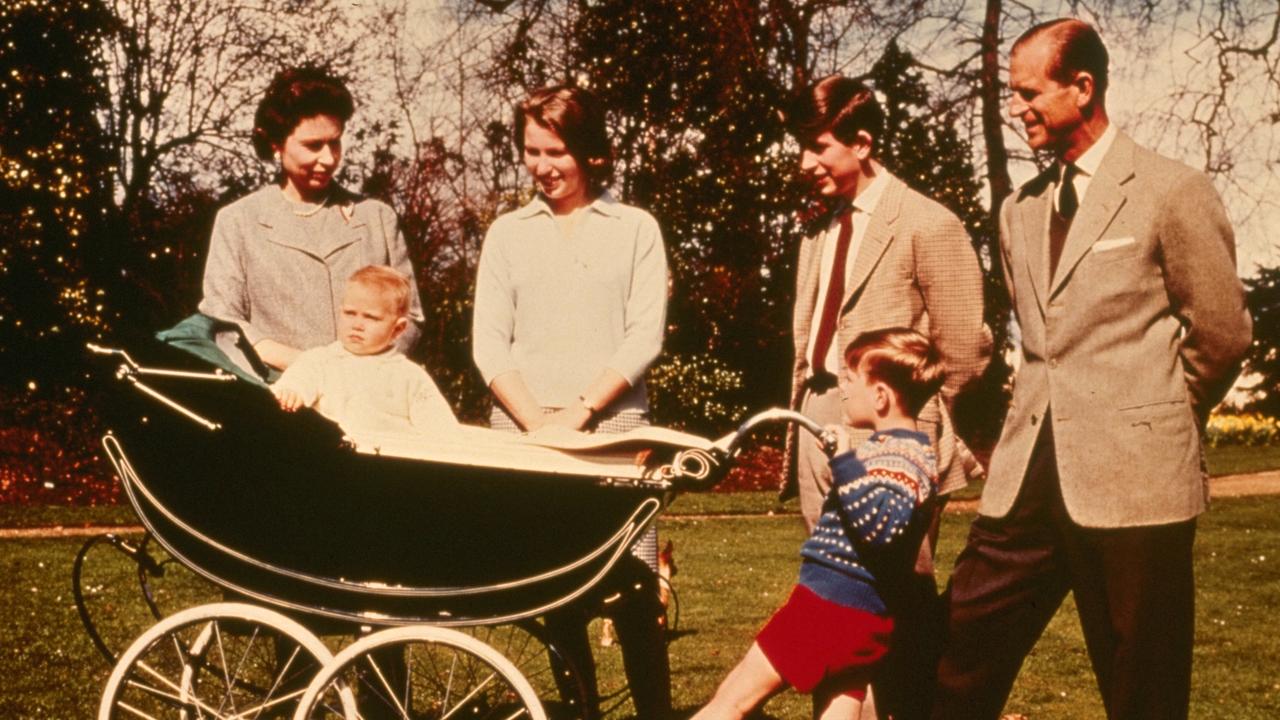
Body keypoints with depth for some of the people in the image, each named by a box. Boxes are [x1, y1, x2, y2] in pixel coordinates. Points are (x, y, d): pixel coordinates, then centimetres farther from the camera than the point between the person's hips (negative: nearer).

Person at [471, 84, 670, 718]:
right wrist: (535, 419, -8)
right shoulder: (507, 233, 13)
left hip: (614, 430, -1)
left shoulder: (635, 228, 9)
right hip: (523, 434, 2)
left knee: (633, 589, -6)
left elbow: (645, 336, 0)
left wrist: (580, 410, -10)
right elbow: (488, 341, 6)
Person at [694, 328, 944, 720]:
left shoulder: (898, 456, -15)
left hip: (833, 604, -10)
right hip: (865, 614, 10)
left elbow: (881, 524, -32)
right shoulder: (908, 449, 17)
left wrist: (844, 460, -29)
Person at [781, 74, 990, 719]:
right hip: (820, 430, 7)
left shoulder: (927, 225, -8)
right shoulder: (819, 234, 13)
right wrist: (803, 419, 10)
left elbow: (964, 350, -8)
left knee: (901, 598, -1)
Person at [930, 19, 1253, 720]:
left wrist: (1153, 420, 10)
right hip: (1028, 474, 6)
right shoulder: (1020, 212, 14)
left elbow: (1222, 334, 0)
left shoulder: (1172, 193, -4)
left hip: (1134, 477, -5)